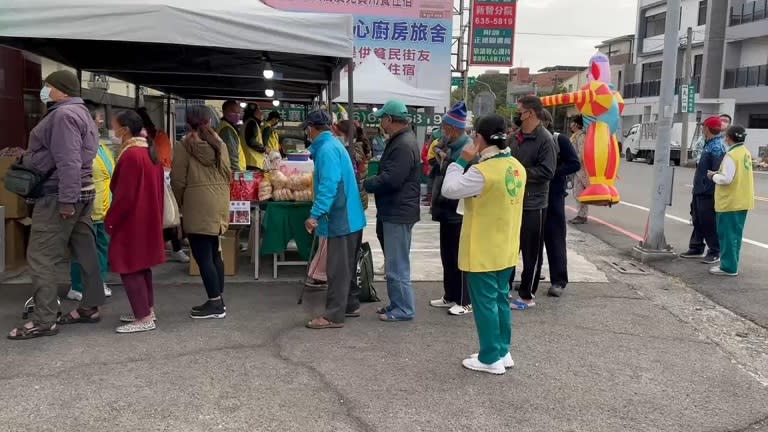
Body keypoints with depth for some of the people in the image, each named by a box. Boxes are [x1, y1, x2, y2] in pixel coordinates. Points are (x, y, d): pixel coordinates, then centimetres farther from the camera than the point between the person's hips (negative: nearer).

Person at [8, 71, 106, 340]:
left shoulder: (63, 114, -14)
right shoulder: (80, 112, 19)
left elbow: (68, 161, -24)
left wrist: (66, 200, -26)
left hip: (59, 196, -11)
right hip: (82, 192, 11)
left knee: (40, 257, -6)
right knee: (86, 253, 11)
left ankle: (44, 321, -4)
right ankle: (90, 307, 19)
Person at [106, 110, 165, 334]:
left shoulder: (130, 155, -20)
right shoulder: (148, 151, 9)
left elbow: (125, 195, -20)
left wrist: (110, 220, -11)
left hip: (131, 221, -10)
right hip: (147, 219, 10)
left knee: (130, 267, -3)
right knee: (141, 265, 17)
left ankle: (144, 318, -1)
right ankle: (147, 310, 25)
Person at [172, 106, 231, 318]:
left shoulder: (186, 145, -8)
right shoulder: (219, 144, 6)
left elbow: (177, 180, -7)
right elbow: (228, 174, 9)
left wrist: (181, 203, 10)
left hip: (197, 206, -6)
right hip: (219, 204, 6)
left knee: (202, 255, 0)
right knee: (214, 253, 14)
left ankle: (215, 303, 2)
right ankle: (217, 301, 20)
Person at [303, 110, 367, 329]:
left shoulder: (326, 149, -17)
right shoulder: (333, 145, 15)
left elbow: (329, 185, -26)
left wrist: (314, 214, -27)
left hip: (341, 218, -10)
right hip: (349, 216, 10)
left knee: (337, 269, -5)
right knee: (346, 267, 18)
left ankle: (333, 316, 1)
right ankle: (350, 305, 28)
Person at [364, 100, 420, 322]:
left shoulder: (404, 145, -20)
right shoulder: (399, 140, 14)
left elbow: (390, 179, -26)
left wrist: (365, 183, -12)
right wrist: (371, 182, 5)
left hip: (398, 213, -11)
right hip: (394, 211, 11)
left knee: (397, 265, -2)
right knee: (394, 262, 17)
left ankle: (404, 309, 7)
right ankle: (397, 303, 27)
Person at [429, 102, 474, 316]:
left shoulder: (467, 150, -19)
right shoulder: (451, 147, 11)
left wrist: (439, 201, -17)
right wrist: (436, 203, 12)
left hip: (459, 213, -9)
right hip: (448, 212, 9)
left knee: (460, 258, 1)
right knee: (447, 256, 17)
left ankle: (465, 301, 13)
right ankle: (450, 296, 29)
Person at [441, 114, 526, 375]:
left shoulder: (483, 171, -22)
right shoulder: (516, 168, 3)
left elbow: (449, 189, -19)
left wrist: (461, 161, -10)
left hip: (483, 252, -8)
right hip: (506, 250, 8)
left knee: (485, 303, 3)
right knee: (501, 299, 18)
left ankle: (490, 359, 12)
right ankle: (502, 352, 28)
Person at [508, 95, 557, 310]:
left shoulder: (545, 139, -12)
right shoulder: (515, 137, 10)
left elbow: (547, 171, -19)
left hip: (533, 204, -7)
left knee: (530, 253, 4)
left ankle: (527, 296, 15)